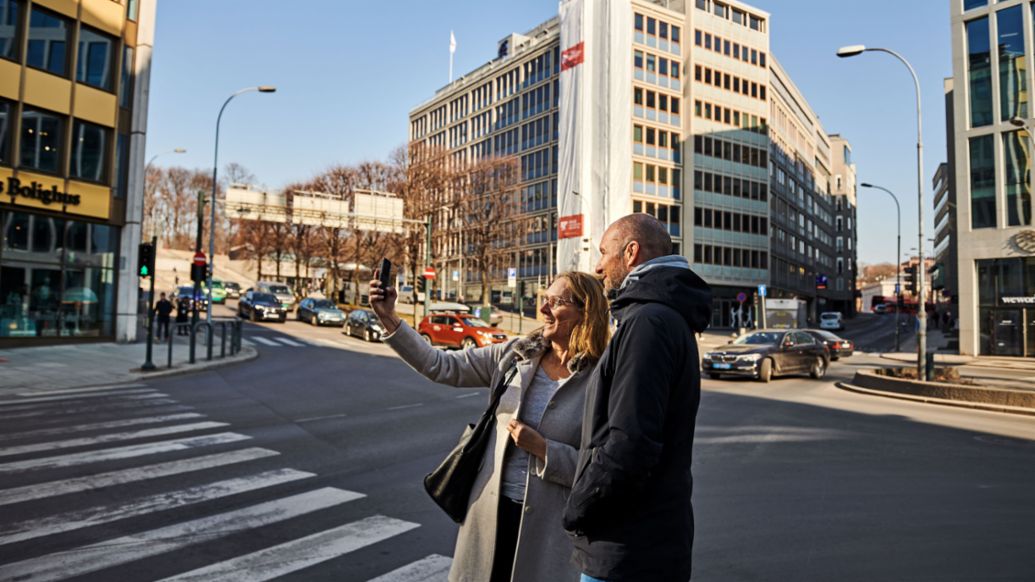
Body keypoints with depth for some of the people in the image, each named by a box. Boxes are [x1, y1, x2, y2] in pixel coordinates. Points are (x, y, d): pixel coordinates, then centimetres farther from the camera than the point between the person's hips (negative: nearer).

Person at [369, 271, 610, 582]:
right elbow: (443, 367, -2)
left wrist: (543, 449, -19)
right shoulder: (515, 354, -1)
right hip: (491, 508, 4)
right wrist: (389, 319, -8)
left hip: (547, 523, -4)